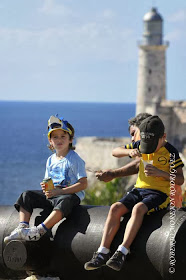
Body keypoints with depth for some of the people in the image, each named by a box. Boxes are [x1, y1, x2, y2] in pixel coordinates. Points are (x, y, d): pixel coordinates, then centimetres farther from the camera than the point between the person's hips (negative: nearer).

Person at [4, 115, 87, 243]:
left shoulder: (75, 159, -7)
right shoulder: (51, 160, 14)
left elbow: (83, 184, -15)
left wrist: (59, 191, -21)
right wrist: (46, 187, -6)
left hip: (71, 194, -7)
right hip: (52, 194, 7)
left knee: (64, 201, -41)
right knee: (27, 195, -5)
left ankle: (39, 230, -49)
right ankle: (22, 227, -21)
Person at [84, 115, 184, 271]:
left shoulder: (171, 152, -6)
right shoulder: (140, 145, 8)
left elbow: (180, 180, -8)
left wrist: (160, 173, -24)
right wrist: (129, 152, -11)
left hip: (159, 193, -5)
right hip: (139, 189, 5)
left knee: (138, 209, -35)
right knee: (115, 208, -20)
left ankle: (122, 253, -39)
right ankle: (103, 253, -24)